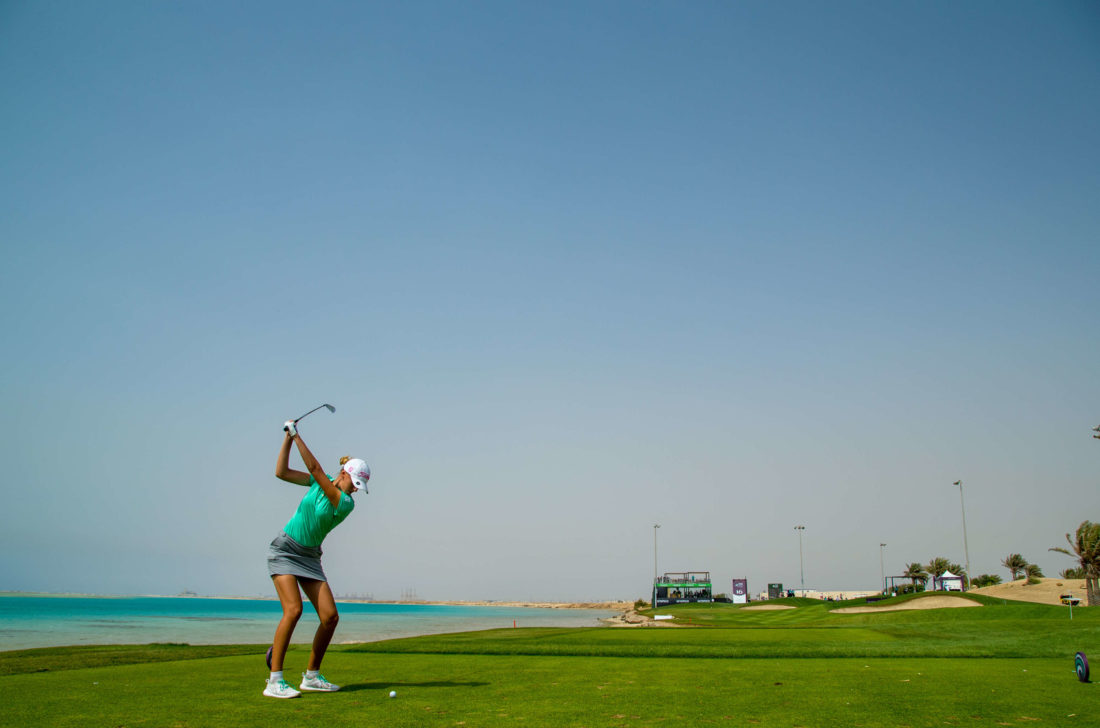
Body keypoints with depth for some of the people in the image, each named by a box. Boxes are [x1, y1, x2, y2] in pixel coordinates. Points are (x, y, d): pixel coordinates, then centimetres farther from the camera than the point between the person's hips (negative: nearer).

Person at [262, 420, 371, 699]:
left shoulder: (346, 504, -9)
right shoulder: (321, 482, -1)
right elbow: (281, 472, 0)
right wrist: (288, 438, -5)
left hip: (309, 557, 2)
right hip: (284, 549, -2)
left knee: (331, 616, -10)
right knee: (293, 609, -22)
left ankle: (312, 676, 9)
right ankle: (274, 681, -18)